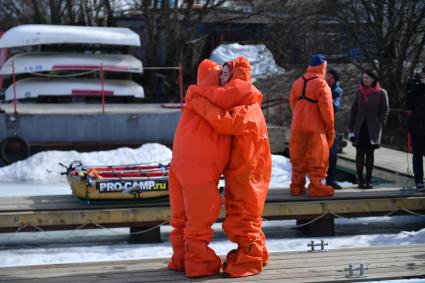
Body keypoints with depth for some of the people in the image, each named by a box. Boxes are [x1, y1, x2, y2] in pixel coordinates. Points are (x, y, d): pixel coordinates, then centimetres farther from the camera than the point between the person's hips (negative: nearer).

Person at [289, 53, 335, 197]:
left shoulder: (297, 82, 8)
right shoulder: (322, 84, -11)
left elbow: (292, 103, 12)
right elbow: (326, 108, -12)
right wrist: (330, 127, -4)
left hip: (298, 125, 6)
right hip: (315, 126, -6)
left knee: (298, 156, 11)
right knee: (317, 157, 2)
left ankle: (297, 186, 13)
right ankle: (316, 186, 1)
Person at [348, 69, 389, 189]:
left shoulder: (381, 93, -2)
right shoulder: (360, 92, 6)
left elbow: (385, 110, 2)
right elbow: (353, 109, 8)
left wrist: (379, 123, -9)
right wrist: (350, 126, 3)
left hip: (372, 128, -2)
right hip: (360, 127, 2)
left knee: (370, 154, 4)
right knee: (360, 153, 0)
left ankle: (368, 180, 8)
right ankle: (360, 180, 3)